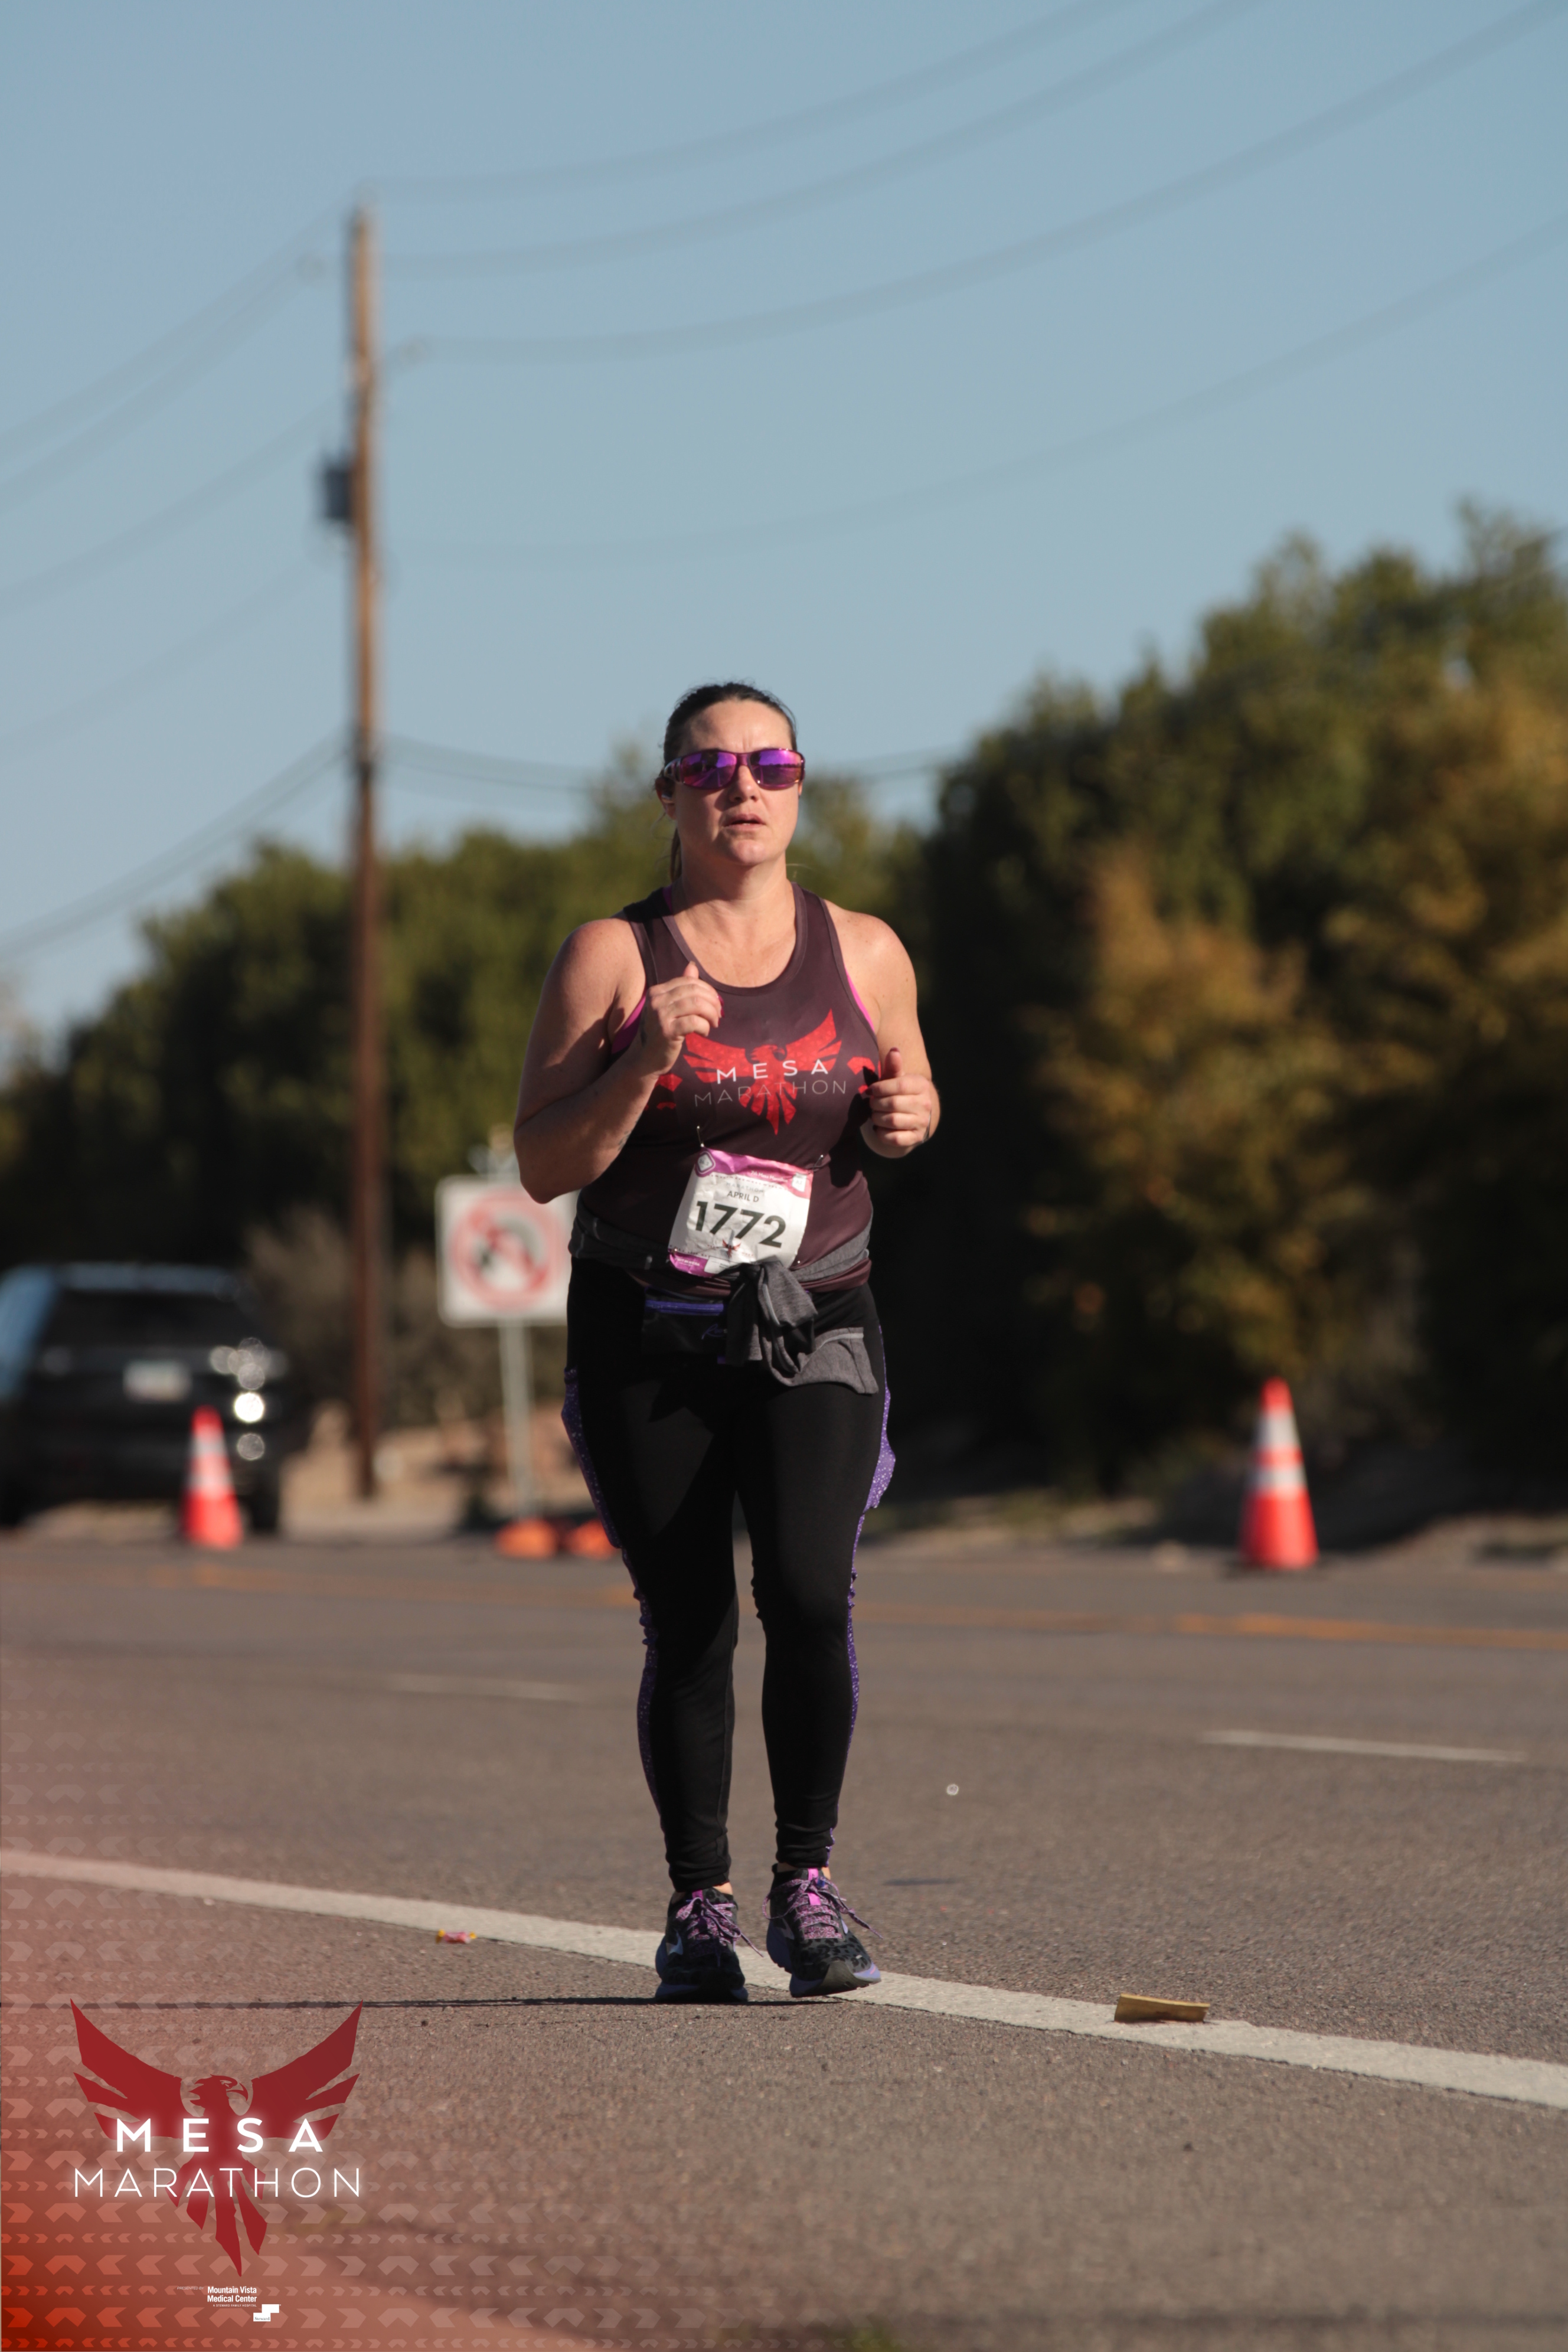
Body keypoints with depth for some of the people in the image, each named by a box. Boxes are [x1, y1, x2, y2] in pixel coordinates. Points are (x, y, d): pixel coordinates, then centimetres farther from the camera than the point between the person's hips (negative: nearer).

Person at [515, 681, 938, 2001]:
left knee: (810, 1590, -18)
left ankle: (809, 1881, -5)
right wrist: (643, 1062, -19)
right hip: (646, 1343, -1)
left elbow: (910, 1089, 22)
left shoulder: (862, 952, 5)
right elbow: (543, 1166, -4)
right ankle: (700, 1905, 16)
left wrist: (907, 1118, -2)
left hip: (812, 1332, 1)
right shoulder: (613, 956, -2)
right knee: (687, 1629, 0)